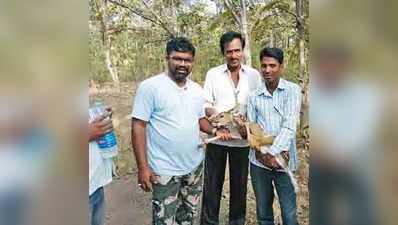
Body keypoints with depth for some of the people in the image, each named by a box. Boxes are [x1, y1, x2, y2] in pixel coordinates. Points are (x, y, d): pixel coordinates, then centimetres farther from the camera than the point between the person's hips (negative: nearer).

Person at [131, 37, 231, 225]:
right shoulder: (150, 86, -14)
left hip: (195, 166, 6)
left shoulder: (197, 89, 5)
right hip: (165, 170, -6)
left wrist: (214, 131, -4)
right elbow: (138, 126, -14)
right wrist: (143, 167, -18)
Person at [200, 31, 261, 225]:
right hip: (216, 137, 0)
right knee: (212, 184, 9)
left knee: (239, 184, 14)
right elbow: (205, 104, 1)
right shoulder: (212, 74, 1)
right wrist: (214, 113, -20)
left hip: (242, 138, 1)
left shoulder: (254, 75, 2)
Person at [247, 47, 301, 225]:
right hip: (259, 161, 2)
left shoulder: (293, 90, -2)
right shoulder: (254, 96, 6)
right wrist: (261, 153, -12)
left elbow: (290, 125, -12)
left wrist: (273, 153, -19)